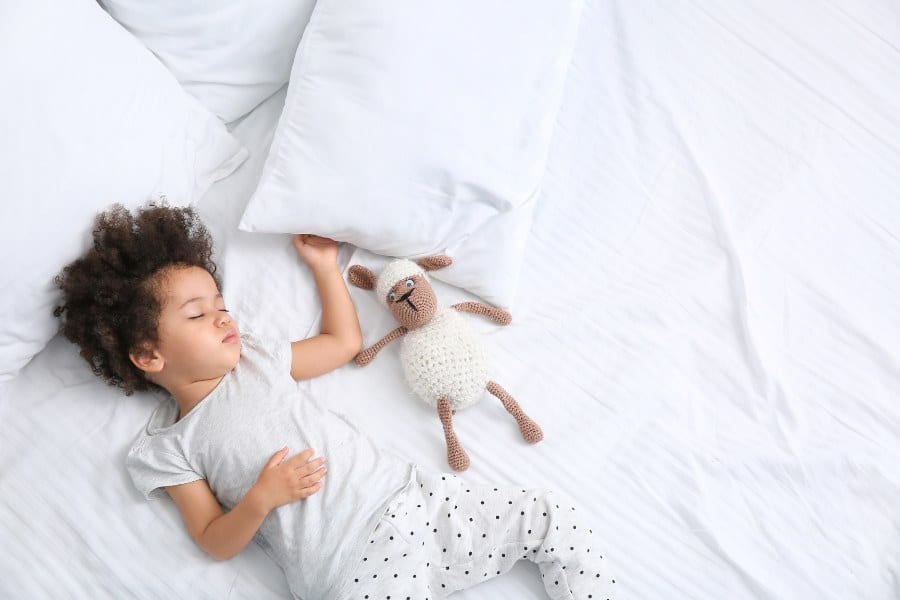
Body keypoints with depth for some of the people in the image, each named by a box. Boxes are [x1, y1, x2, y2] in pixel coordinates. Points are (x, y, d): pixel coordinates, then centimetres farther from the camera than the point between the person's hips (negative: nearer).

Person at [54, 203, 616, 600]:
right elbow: (215, 542, 3)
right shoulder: (164, 449, 5)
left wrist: (325, 264, 26)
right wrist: (260, 499, -15)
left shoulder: (255, 357, 17)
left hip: (410, 494, 5)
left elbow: (345, 341, 25)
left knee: (556, 518, -1)